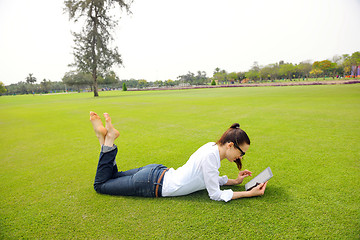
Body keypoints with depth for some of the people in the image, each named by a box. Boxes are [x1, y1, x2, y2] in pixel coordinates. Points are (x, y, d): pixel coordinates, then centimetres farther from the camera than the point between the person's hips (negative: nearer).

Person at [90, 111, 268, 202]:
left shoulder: (213, 146, 1)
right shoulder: (210, 156, -27)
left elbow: (210, 179, 15)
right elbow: (215, 195, -17)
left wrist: (235, 181, 10)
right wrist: (249, 193, -14)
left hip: (157, 173, 8)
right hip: (152, 184, -8)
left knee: (111, 176, 27)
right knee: (100, 184, 11)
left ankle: (105, 137, 18)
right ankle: (109, 138, 5)